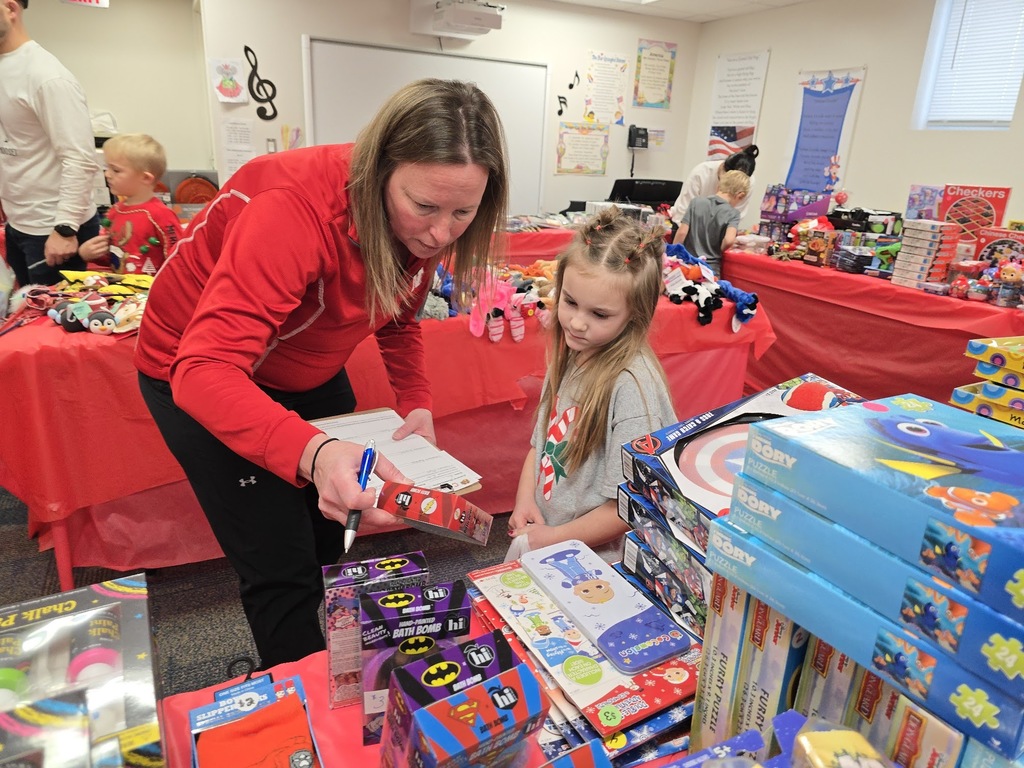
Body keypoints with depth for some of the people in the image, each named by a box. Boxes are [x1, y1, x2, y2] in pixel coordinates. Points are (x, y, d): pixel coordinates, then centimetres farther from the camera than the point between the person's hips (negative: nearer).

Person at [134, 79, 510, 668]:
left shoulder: (424, 224, -15)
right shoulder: (293, 209, -37)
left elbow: (397, 321, 1)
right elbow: (207, 367, -43)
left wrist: (417, 406, -14)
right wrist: (312, 453, -60)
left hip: (309, 372, 6)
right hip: (198, 375, -6)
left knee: (330, 545, 15)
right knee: (283, 570, -7)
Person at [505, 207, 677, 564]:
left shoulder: (632, 386, -21)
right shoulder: (569, 357, 1)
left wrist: (554, 538, -11)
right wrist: (525, 501, -3)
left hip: (594, 556, -6)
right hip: (541, 533, 6)